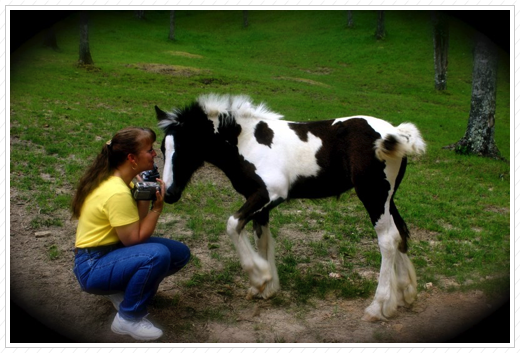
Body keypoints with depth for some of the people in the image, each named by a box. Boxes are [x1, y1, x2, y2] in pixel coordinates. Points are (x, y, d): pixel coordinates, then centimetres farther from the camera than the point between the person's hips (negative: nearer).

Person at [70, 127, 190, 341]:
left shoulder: (119, 179, 3)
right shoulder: (116, 192, -26)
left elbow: (137, 227, 0)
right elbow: (134, 239, -23)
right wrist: (157, 207, -20)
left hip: (113, 249, 9)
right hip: (93, 267, -9)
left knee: (180, 253, 3)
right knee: (157, 254, -34)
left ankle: (125, 291, 13)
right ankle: (128, 319, -13)